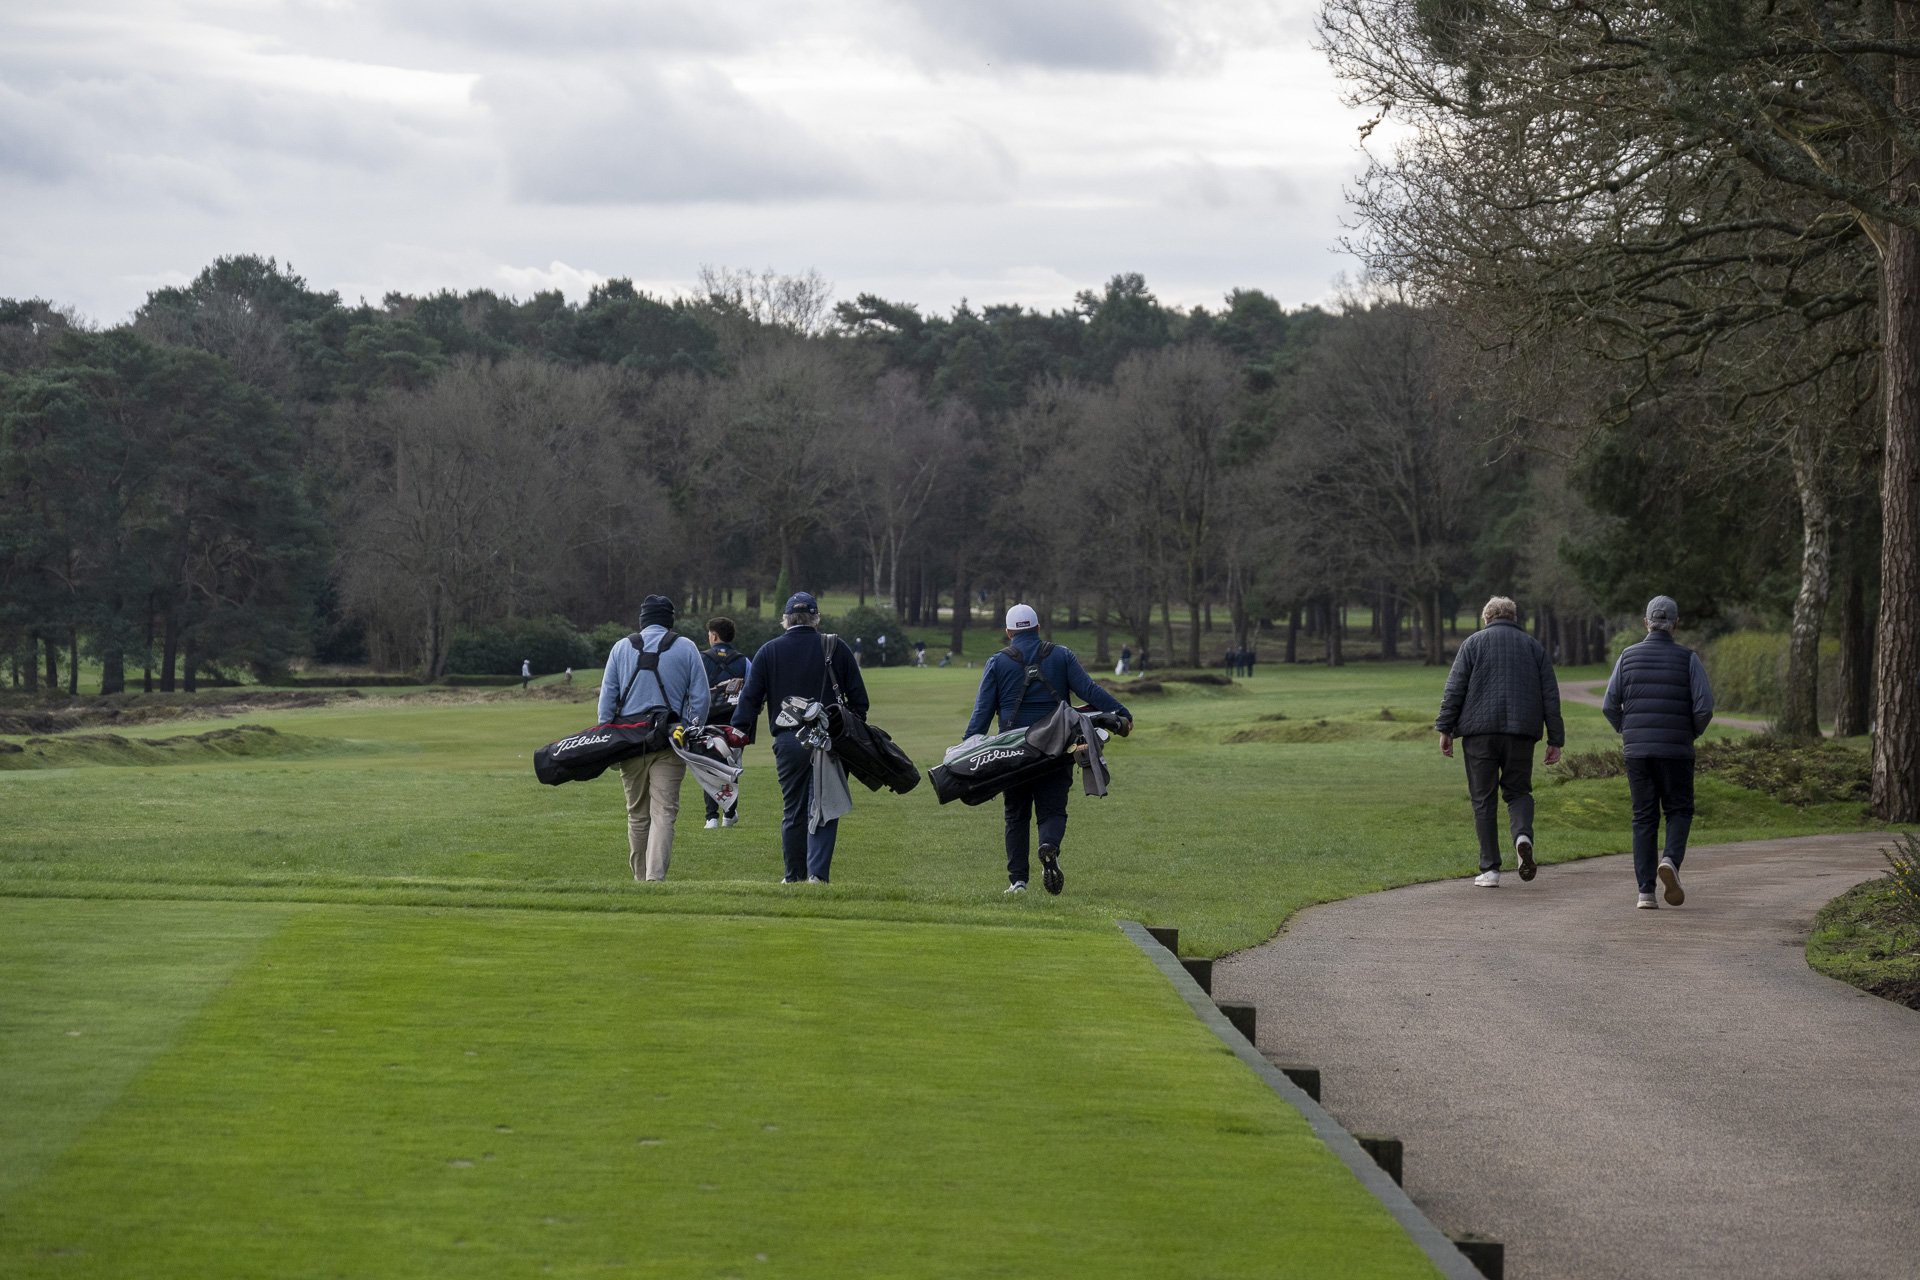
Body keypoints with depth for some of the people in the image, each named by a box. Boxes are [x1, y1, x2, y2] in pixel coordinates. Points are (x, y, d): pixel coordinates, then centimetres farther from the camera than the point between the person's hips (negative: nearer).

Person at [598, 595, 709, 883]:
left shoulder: (622, 648, 8)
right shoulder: (685, 648, 3)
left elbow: (607, 697, 7)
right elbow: (700, 697, 1)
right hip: (671, 743, -2)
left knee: (637, 813, 13)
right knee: (663, 812, -7)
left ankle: (641, 878, 19)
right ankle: (655, 878, -21)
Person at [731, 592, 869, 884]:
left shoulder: (769, 652, 4)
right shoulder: (835, 648, 3)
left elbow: (750, 698, 1)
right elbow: (858, 698, 6)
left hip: (788, 742, 1)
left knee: (793, 811, 11)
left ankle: (794, 875, 17)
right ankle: (818, 872, -12)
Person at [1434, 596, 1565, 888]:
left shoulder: (1473, 643, 7)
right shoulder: (1533, 646, 14)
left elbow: (1454, 689, -1)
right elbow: (1550, 696, 10)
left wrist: (1445, 729, 1)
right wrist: (1555, 740, 11)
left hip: (1480, 732, -2)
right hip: (1521, 732, 2)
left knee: (1483, 800, 4)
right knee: (1518, 791, 14)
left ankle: (1489, 869, 1)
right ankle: (1523, 835, -17)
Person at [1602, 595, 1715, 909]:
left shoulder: (1628, 656, 2)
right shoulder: (1688, 658, -3)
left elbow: (1609, 705, 1)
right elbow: (1704, 707, -9)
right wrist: (1693, 733, 11)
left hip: (1637, 750, 2)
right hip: (1675, 750, -2)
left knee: (1644, 818, 11)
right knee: (1679, 812, 15)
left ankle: (1645, 892, 1)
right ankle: (1670, 861, -15)